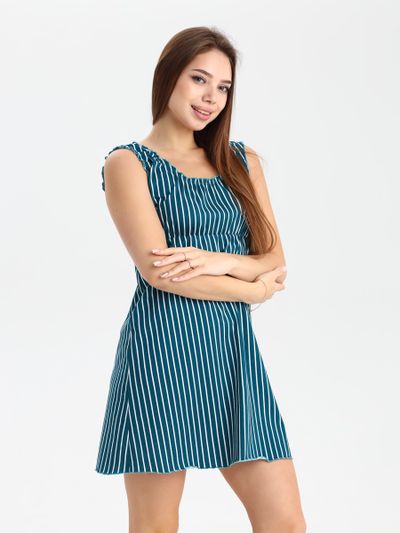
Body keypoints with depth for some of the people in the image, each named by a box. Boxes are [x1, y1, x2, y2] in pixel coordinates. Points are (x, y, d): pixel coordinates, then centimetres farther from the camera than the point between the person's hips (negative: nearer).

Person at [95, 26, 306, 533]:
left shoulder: (241, 161, 16)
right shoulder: (128, 163, 1)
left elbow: (275, 261, 7)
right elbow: (157, 270, -11)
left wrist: (219, 261, -13)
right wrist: (254, 288, -2)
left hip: (234, 353, 5)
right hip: (163, 351, -4)